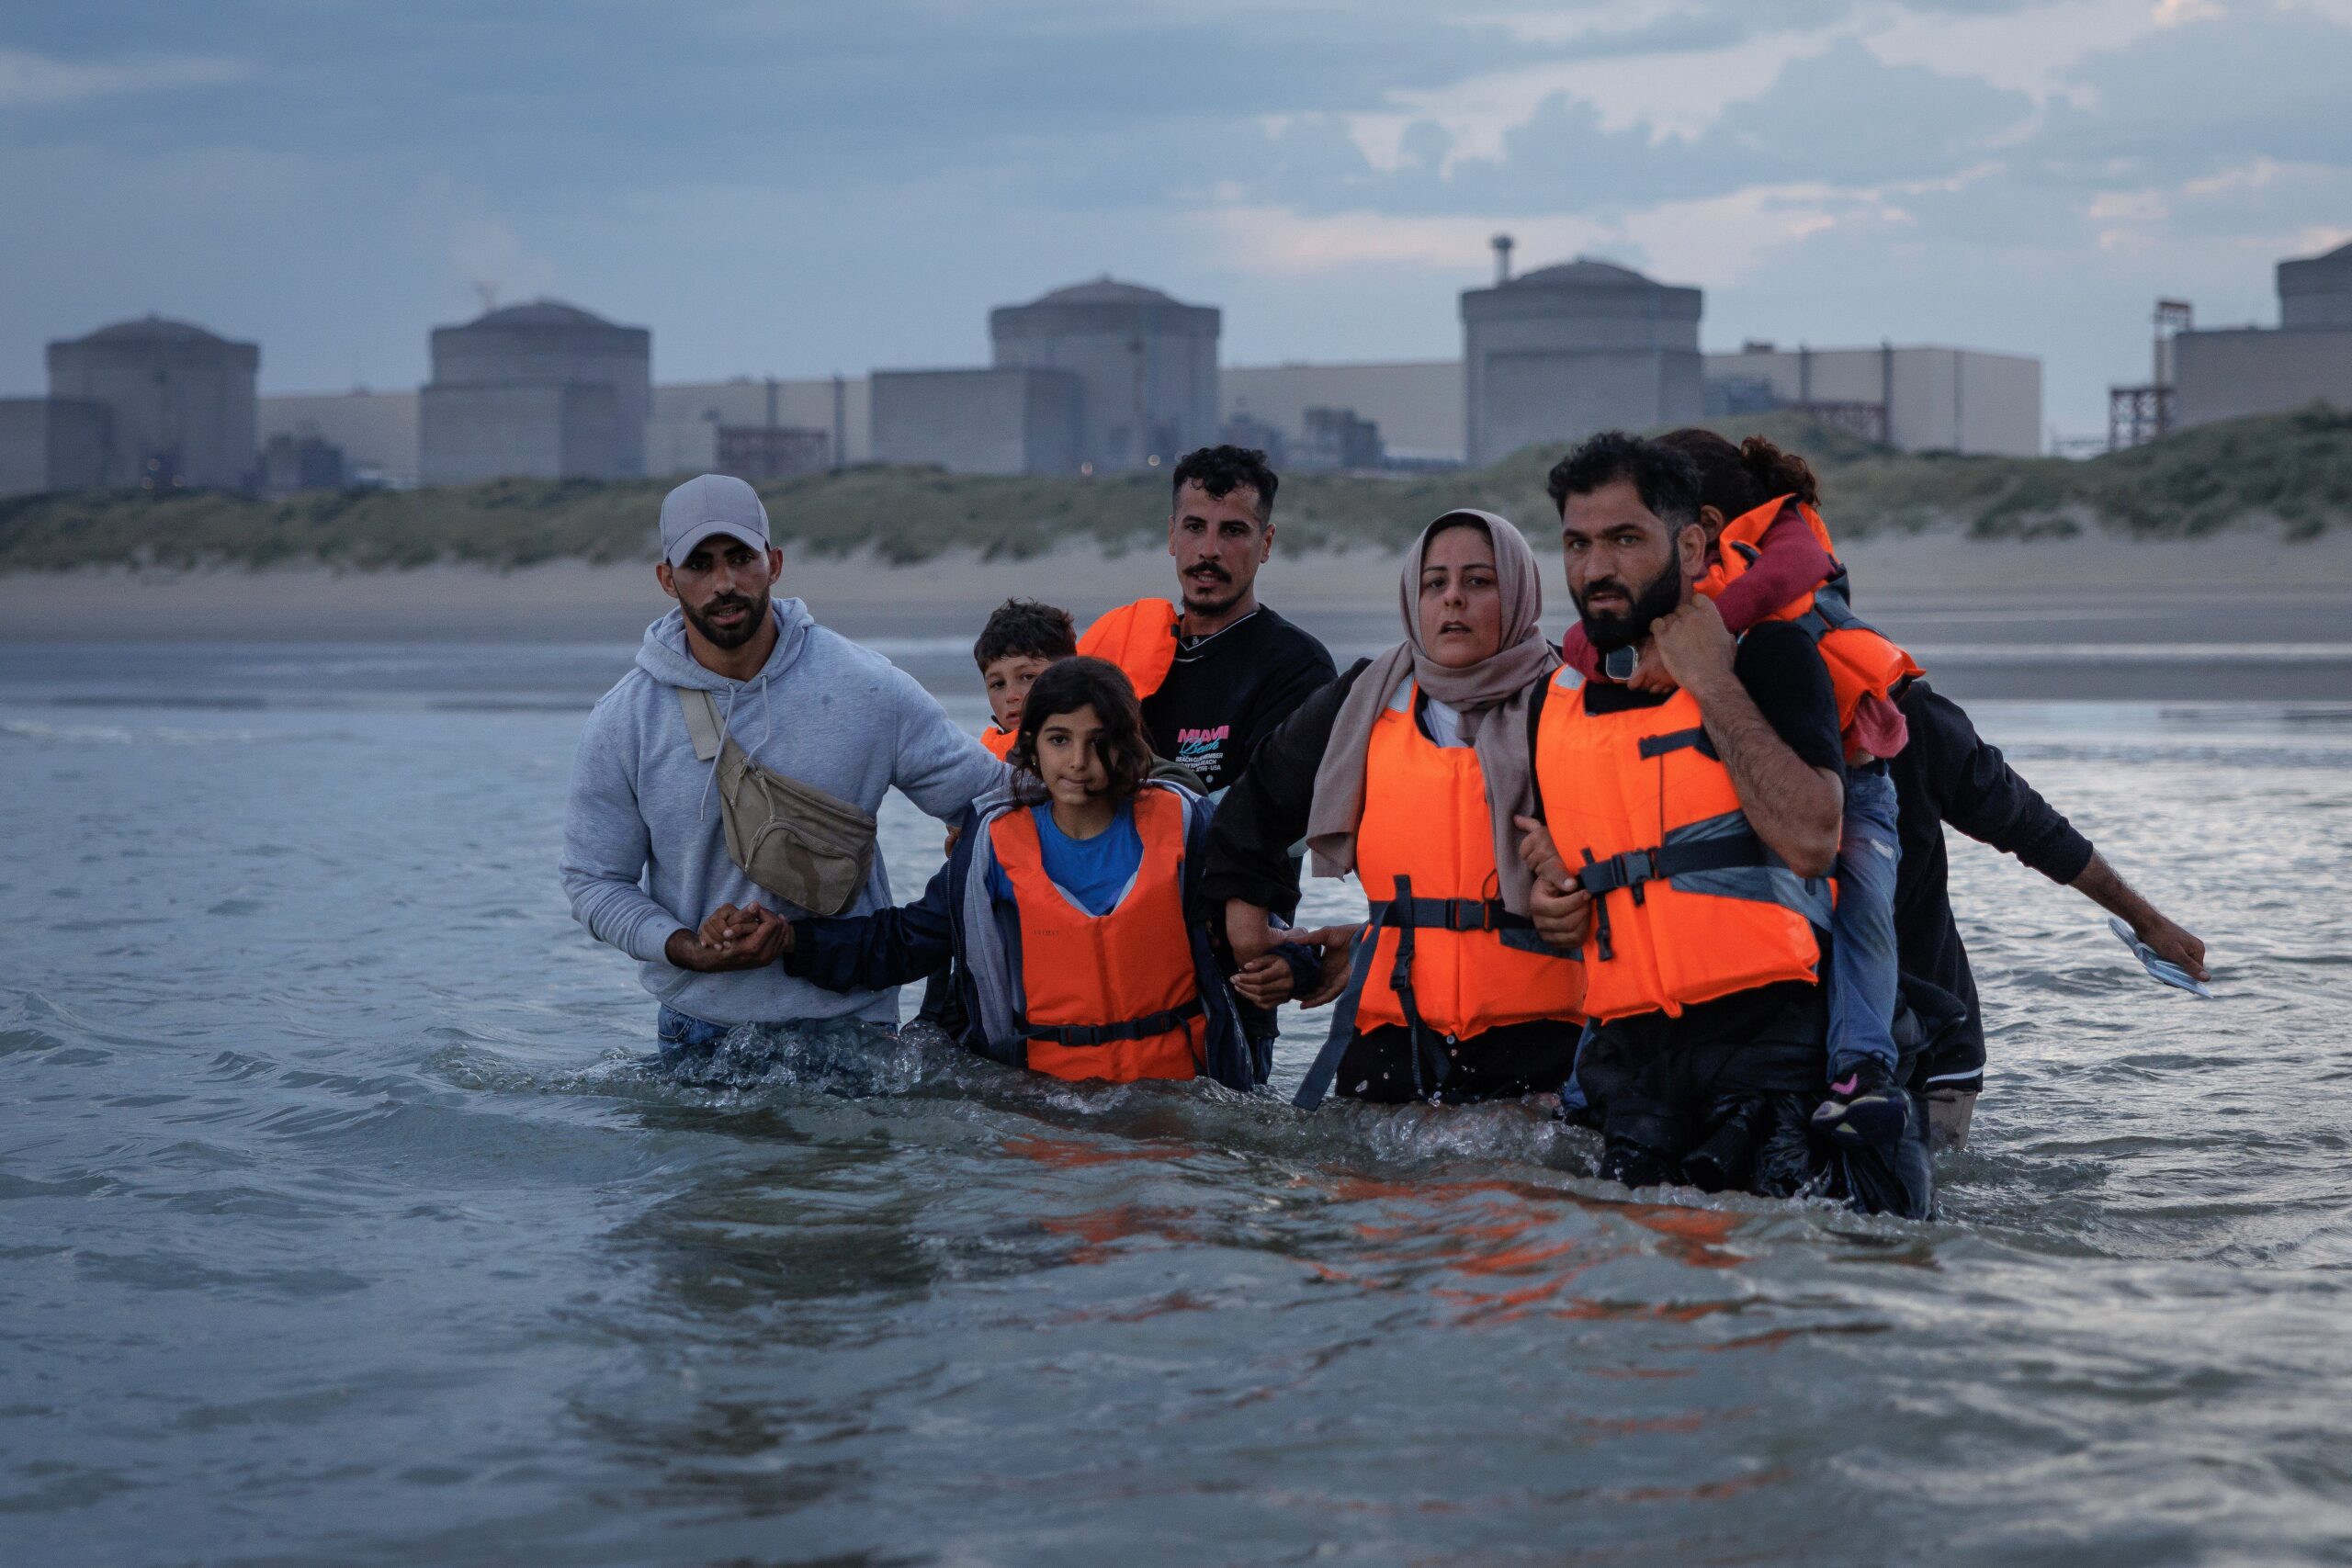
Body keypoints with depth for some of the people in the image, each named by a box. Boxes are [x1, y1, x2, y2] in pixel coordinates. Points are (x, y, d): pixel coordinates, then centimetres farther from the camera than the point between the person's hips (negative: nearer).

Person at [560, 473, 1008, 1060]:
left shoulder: (867, 688, -5)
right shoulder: (621, 723, -4)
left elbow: (996, 796, 2)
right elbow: (593, 879, 0)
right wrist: (681, 947, -16)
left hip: (850, 1015, 0)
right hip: (699, 1026, 0)